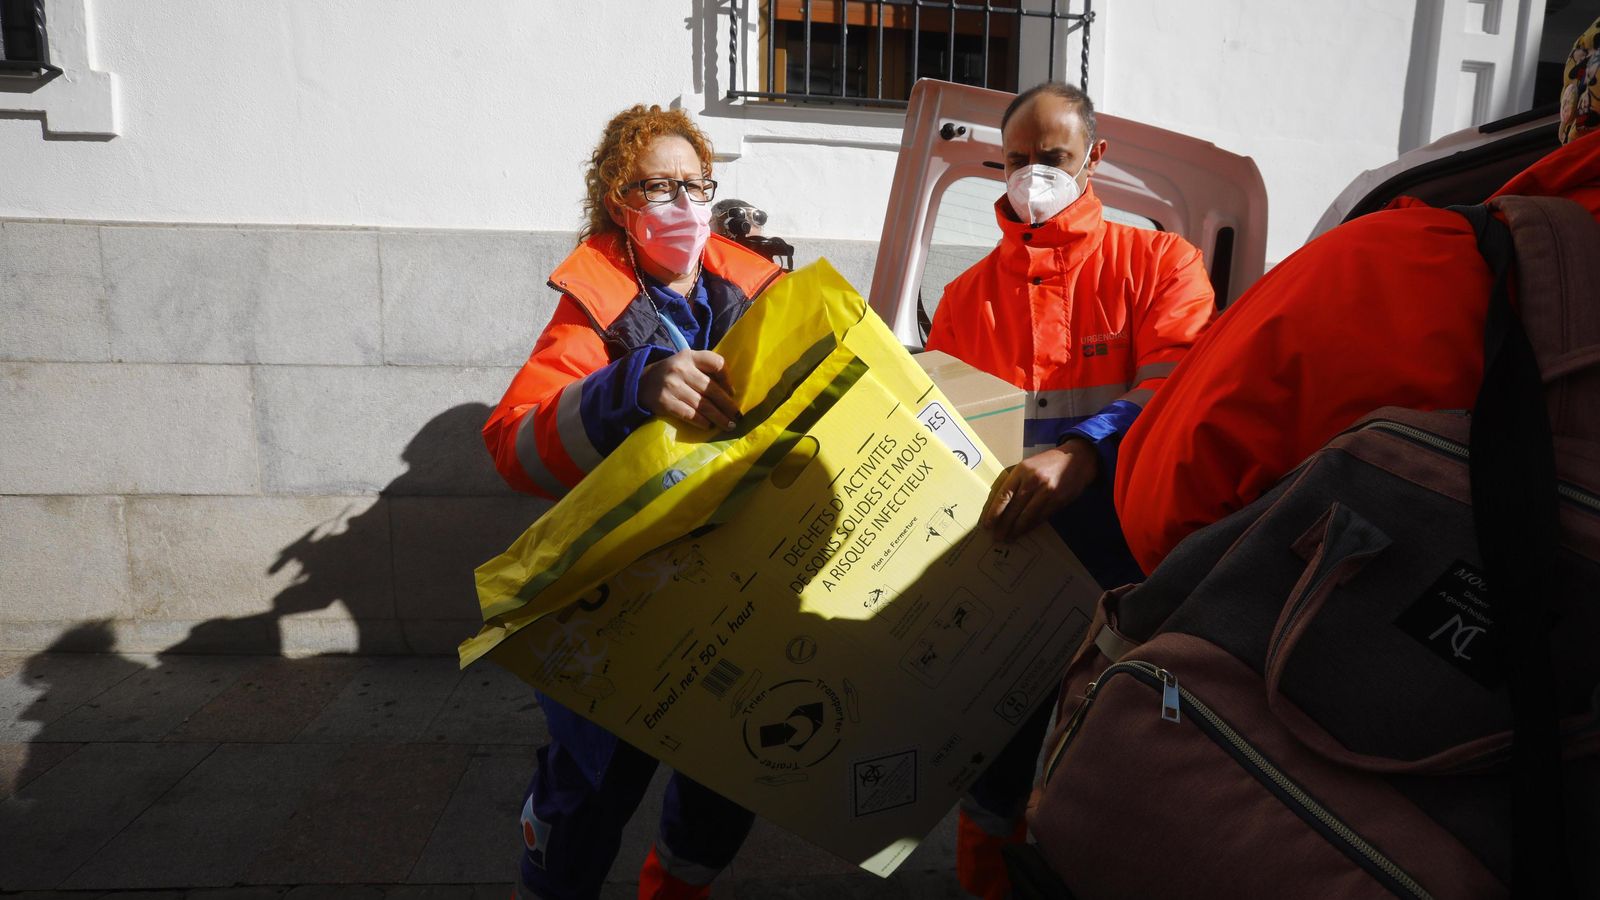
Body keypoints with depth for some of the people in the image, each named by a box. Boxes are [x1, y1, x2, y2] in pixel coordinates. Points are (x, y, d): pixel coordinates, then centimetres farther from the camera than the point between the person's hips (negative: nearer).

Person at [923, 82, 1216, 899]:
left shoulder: (1159, 262, 8)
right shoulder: (967, 294, 18)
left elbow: (1180, 387, -9)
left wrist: (1080, 454, -27)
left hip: (1120, 535, -3)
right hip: (997, 531, 3)